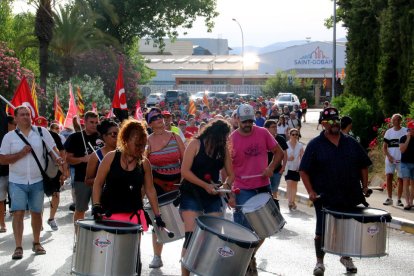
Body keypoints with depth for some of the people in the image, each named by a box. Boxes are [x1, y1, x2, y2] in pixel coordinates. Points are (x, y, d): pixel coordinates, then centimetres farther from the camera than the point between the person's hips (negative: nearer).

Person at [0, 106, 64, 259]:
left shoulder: (42, 132, 2)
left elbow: (53, 149, 1)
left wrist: (58, 160, -20)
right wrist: (21, 153, -13)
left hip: (37, 181, 1)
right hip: (17, 182, -1)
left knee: (36, 212, 12)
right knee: (18, 213, -9)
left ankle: (36, 243, 27)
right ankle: (18, 247, -5)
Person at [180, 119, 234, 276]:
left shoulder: (223, 148, 5)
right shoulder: (196, 144, -8)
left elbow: (230, 173, 7)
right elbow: (185, 171, -14)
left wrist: (226, 184, -15)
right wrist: (205, 185, -20)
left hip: (213, 197, 5)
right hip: (191, 194, -5)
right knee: (191, 235, -11)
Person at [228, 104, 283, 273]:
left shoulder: (263, 133, -1)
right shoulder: (231, 140, -10)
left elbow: (279, 152, 9)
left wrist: (271, 167, -10)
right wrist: (230, 194, -13)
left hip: (263, 187, 4)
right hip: (243, 191, -4)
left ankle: (251, 256, 33)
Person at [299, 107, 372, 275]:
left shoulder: (351, 143, 7)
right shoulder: (315, 145, -4)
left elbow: (363, 165, 14)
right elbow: (304, 170, -6)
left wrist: (364, 186, 4)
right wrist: (311, 191, -13)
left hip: (351, 198, 4)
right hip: (325, 199, -3)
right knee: (322, 232, 4)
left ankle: (346, 257, 37)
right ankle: (320, 262, 20)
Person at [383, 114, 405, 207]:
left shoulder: (406, 131, 1)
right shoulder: (389, 132, 10)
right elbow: (384, 147, 10)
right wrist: (388, 156, -6)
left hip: (401, 160, -2)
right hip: (390, 159, 2)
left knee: (401, 179, 2)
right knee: (389, 177, -8)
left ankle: (399, 200, 9)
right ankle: (389, 198, 0)